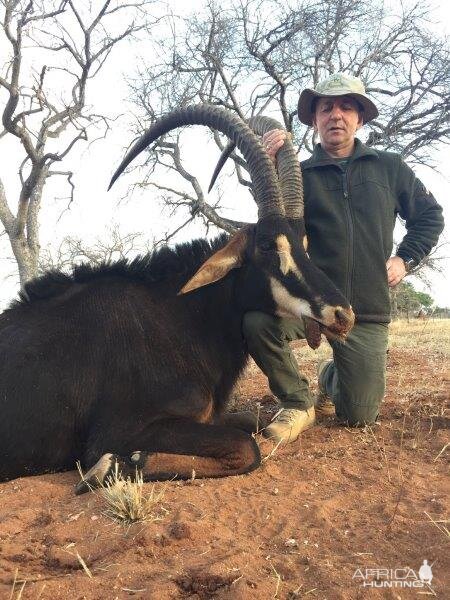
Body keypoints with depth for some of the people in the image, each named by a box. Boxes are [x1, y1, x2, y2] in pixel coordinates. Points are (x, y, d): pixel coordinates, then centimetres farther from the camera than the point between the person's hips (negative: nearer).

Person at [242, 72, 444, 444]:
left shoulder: (389, 168, 8)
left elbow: (430, 215, 18)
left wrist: (406, 259, 4)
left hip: (368, 312, 1)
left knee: (358, 418, 2)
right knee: (258, 322, -34)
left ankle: (332, 376, 40)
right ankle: (298, 404, -5)